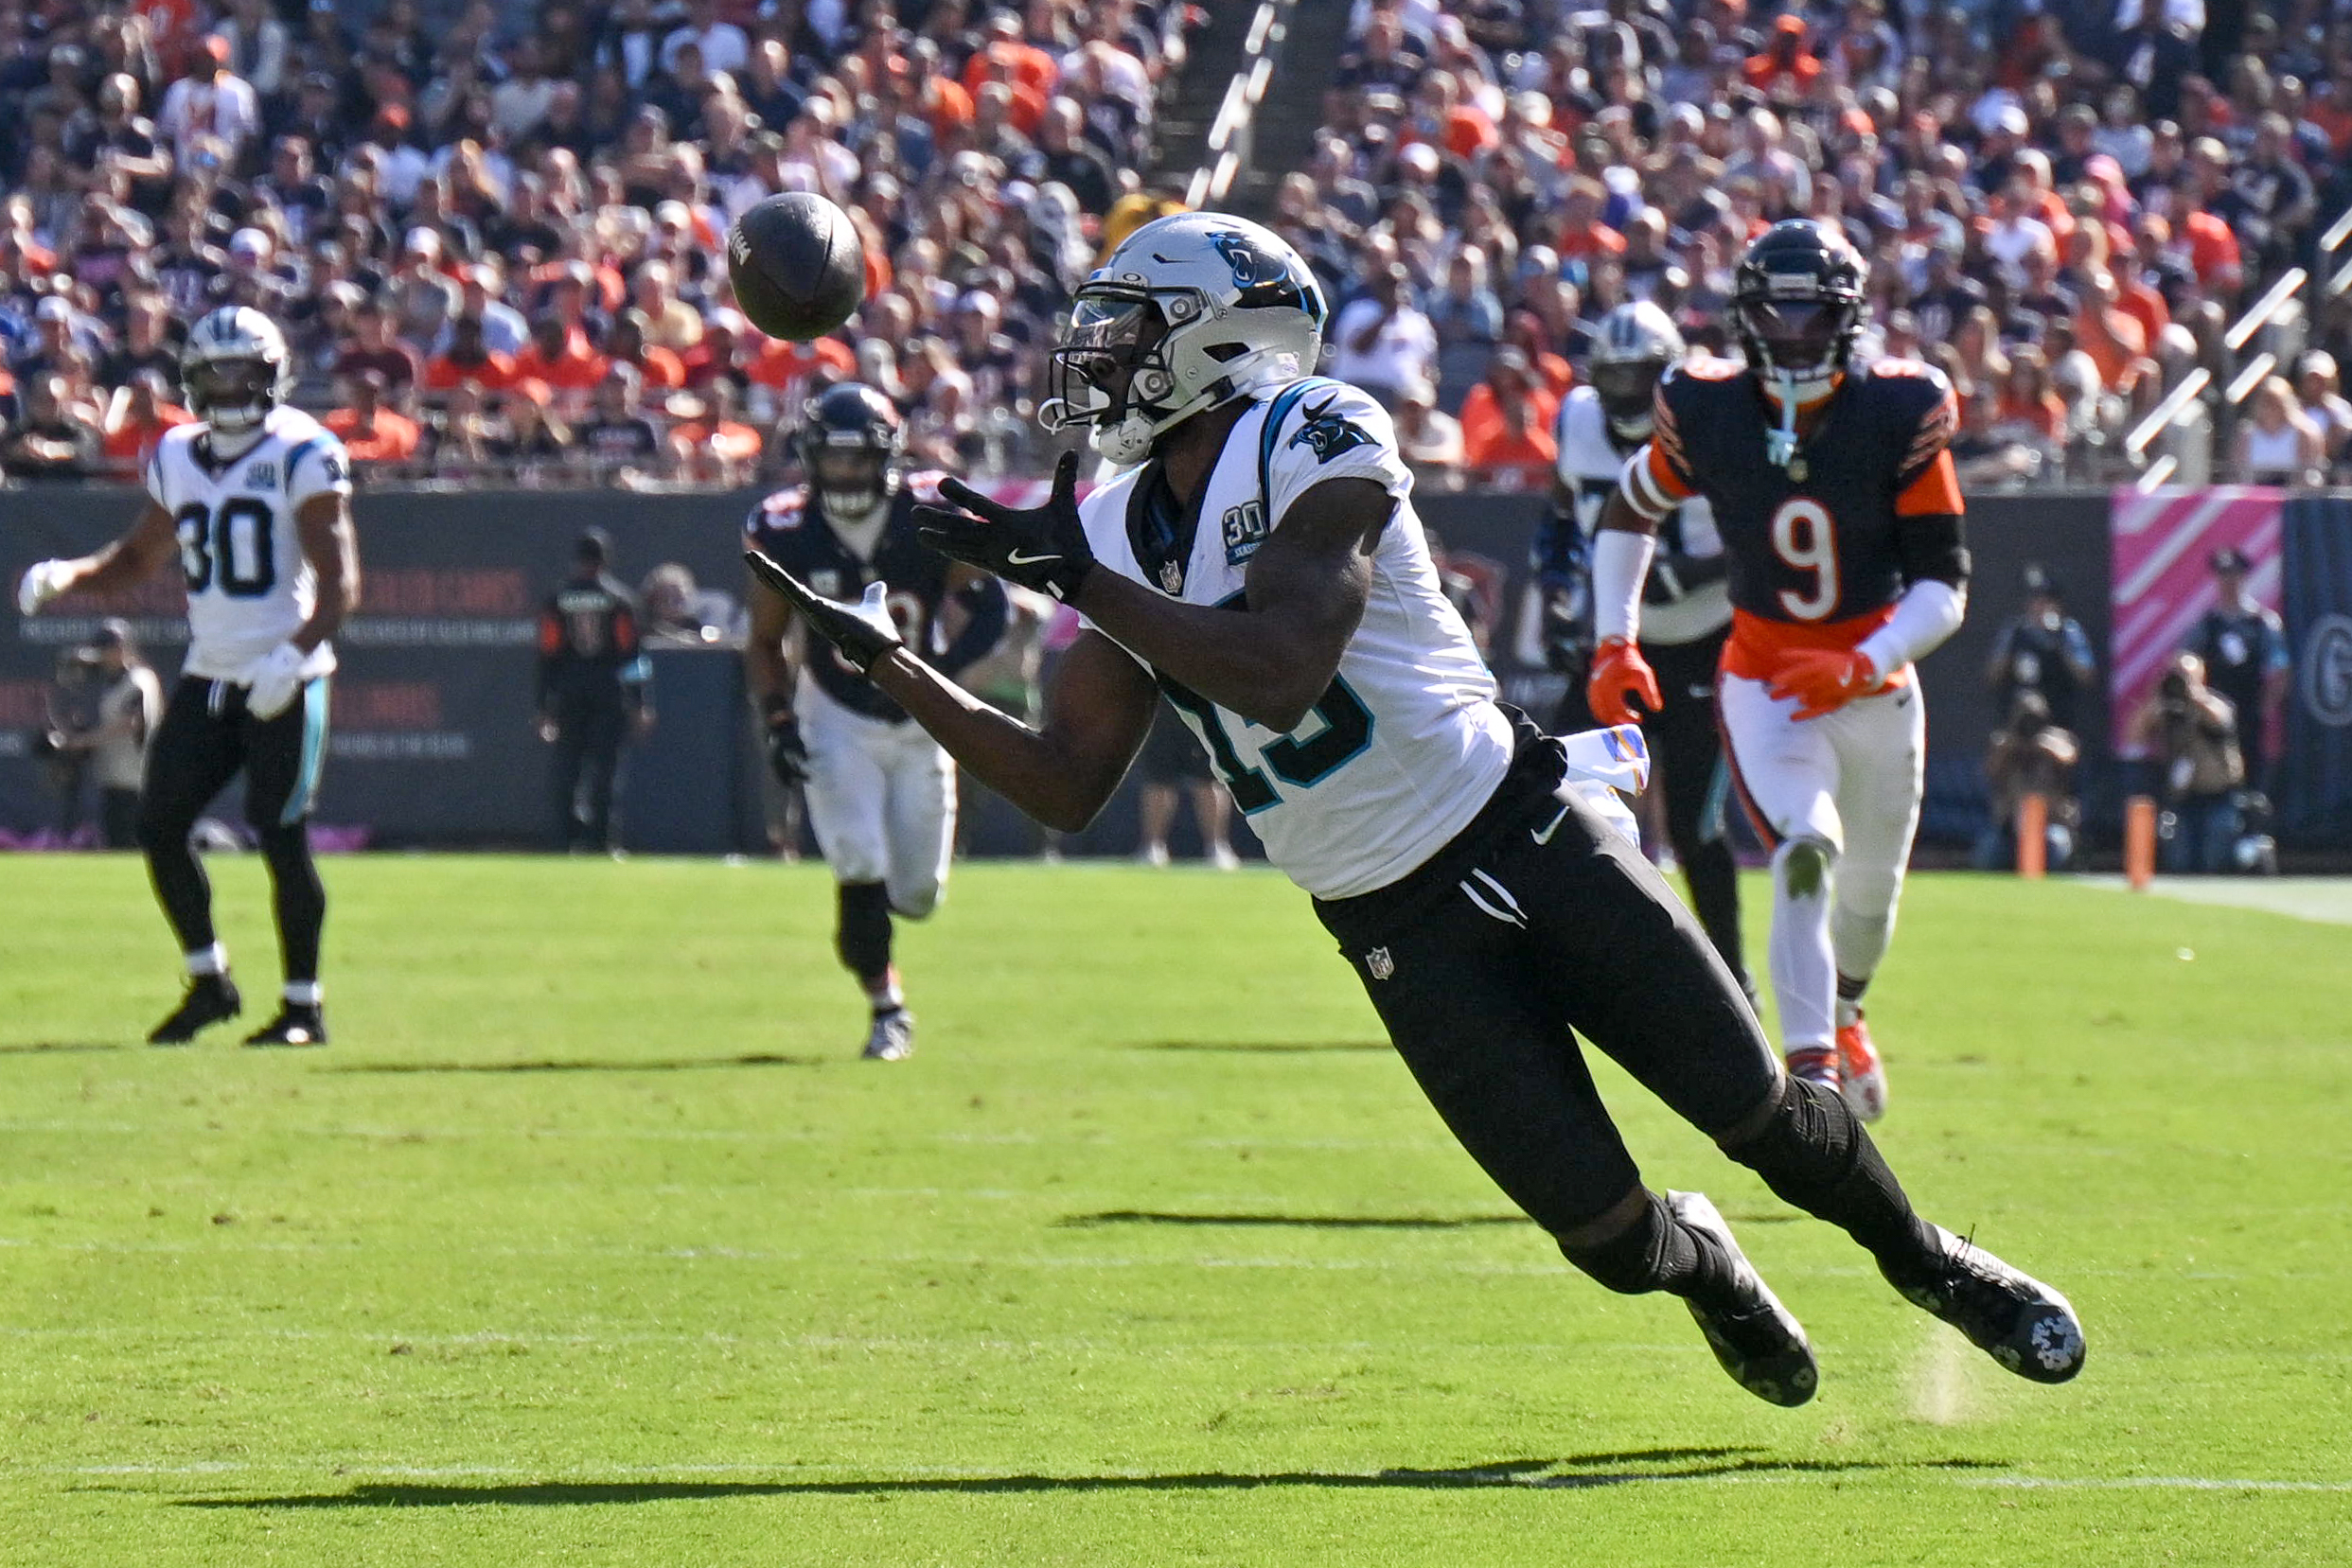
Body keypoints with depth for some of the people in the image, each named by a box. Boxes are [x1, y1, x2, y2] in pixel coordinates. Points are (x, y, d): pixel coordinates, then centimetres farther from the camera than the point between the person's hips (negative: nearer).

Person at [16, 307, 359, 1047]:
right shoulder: (177, 459, 10)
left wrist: (293, 654, -28)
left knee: (281, 837, -7)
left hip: (284, 680, -6)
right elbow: (139, 557, 23)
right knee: (158, 825, 2)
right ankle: (209, 981, 18)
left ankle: (304, 1006, 4)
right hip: (208, 675, 6)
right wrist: (64, 576, 4)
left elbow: (340, 582, -13)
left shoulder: (302, 456, -9)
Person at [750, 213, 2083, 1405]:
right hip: (1400, 935, 4)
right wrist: (891, 667, 0)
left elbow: (1281, 675, -29)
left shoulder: (1317, 444, -15)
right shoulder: (1122, 531, 5)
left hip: (1523, 838, -4)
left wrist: (1075, 579, -29)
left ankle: (1928, 1262, 27)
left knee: (1764, 1115, 0)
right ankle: (1708, 1271, 29)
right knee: (1607, 1232, -5)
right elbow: (1069, 787, 7)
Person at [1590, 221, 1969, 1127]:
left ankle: (1843, 1011, 51)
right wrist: (1614, 644, -3)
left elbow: (1944, 586, -15)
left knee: (1871, 883, 19)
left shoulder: (1898, 417, -16)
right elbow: (1629, 513, 7)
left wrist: (1863, 666, -29)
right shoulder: (1707, 417, -13)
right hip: (1765, 685, -2)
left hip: (1877, 688, 2)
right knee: (1806, 852, -27)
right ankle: (1811, 1066, -31)